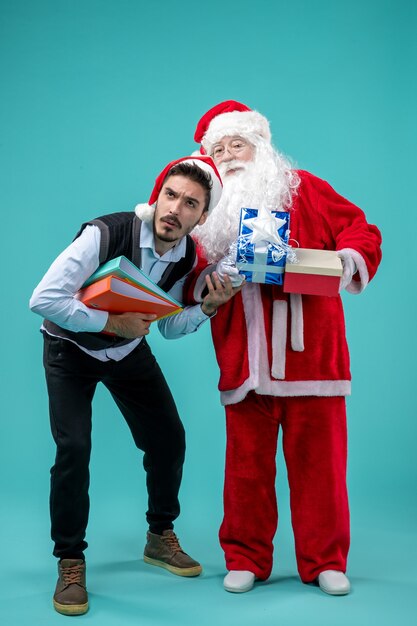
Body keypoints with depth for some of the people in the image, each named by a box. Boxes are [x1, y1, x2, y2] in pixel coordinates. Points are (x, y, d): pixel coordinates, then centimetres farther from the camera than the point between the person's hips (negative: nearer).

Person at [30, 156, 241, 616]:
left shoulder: (187, 256, -13)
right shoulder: (105, 234, -31)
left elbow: (170, 327, -1)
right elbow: (43, 299, -33)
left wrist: (208, 306, -18)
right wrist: (112, 322, -31)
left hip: (129, 349, 5)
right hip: (71, 348, -5)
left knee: (168, 439, 2)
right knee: (74, 448, -18)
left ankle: (160, 536, 26)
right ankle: (69, 561, 1)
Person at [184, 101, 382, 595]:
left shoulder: (302, 188, 8)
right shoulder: (209, 209, 14)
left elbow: (362, 230, 6)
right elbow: (189, 280, 9)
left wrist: (347, 259, -13)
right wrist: (212, 276, -12)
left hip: (310, 351, -1)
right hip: (244, 360, 2)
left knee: (318, 460, 4)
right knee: (246, 463, 6)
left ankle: (325, 562, 18)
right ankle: (245, 559, 22)